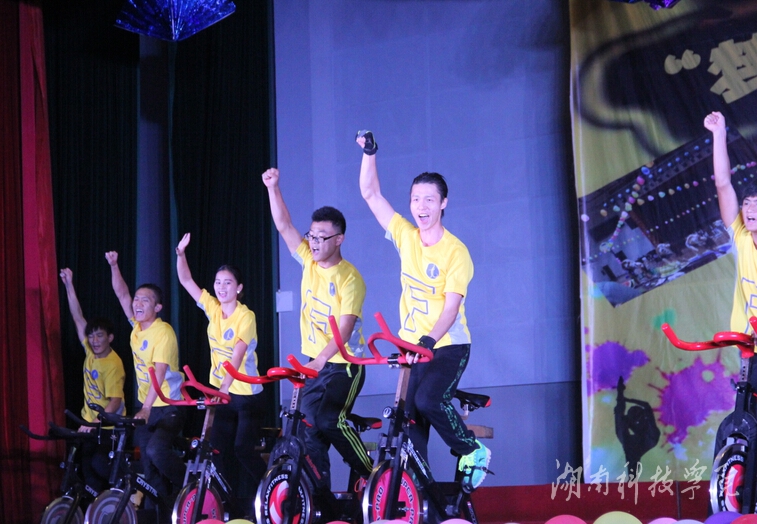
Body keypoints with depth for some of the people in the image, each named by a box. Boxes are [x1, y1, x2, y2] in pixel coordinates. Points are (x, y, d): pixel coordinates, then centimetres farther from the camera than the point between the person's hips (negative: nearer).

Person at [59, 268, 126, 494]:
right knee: (87, 468, 5)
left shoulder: (113, 365, -20)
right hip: (89, 422, 7)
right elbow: (78, 318, -1)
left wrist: (96, 422, -39)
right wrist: (69, 285, -5)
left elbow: (115, 401, -26)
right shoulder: (90, 351, -2)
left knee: (99, 463, -14)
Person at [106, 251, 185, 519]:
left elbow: (158, 374, -26)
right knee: (148, 467, 6)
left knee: (156, 450, -27)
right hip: (145, 406, 8)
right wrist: (114, 265, -15)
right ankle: (166, 512, 17)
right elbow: (122, 293, 1)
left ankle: (186, 483, -2)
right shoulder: (137, 325, 2)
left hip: (168, 408, -8)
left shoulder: (163, 332, -19)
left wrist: (146, 408, -34)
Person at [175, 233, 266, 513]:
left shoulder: (245, 316, -16)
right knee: (220, 448, 4)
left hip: (247, 395, -7)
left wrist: (223, 388, -36)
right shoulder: (213, 309, 2)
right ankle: (236, 501, 14)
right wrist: (180, 254, -13)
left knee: (243, 449, -13)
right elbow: (186, 280, 3)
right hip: (224, 394, 7)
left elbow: (236, 357, -26)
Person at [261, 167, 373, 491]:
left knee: (329, 419, -22)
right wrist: (273, 188, -8)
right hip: (314, 364, 7)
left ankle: (370, 473, -6)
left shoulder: (349, 278, -15)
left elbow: (344, 330, -24)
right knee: (307, 428, 0)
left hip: (343, 364, -7)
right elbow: (283, 226, 3)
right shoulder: (309, 262, 5)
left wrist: (321, 359, -37)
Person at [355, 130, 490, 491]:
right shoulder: (406, 237, 1)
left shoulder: (455, 252, -13)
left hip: (448, 346, -5)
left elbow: (451, 305, -22)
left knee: (428, 400, -27)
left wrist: (430, 339, -37)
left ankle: (473, 452, -4)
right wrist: (369, 153, -7)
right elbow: (371, 194, 3)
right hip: (412, 346, 5)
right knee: (409, 420, 0)